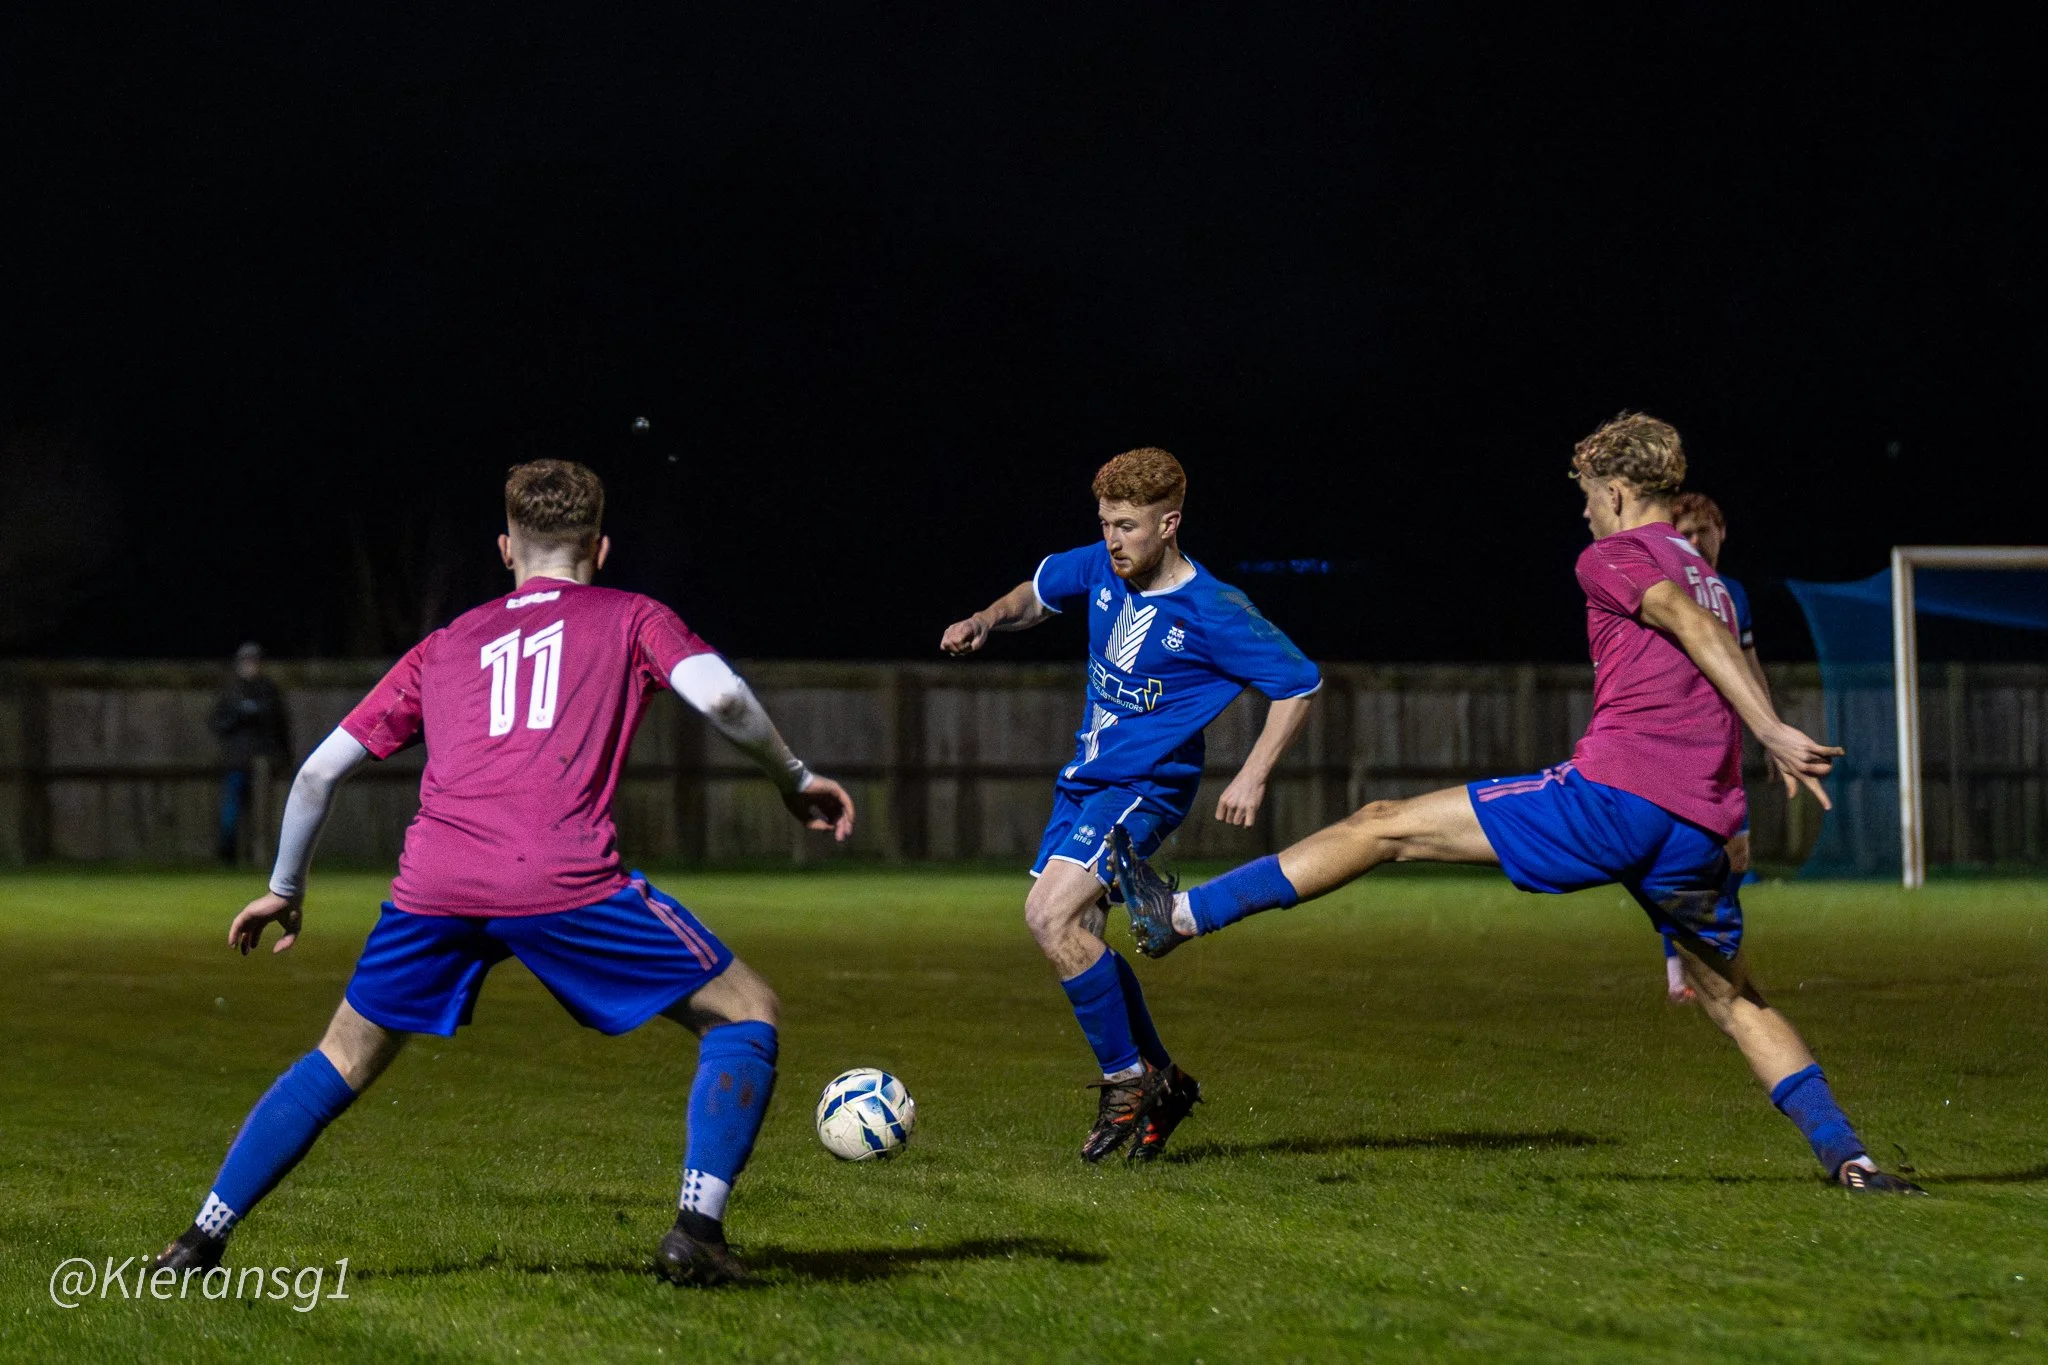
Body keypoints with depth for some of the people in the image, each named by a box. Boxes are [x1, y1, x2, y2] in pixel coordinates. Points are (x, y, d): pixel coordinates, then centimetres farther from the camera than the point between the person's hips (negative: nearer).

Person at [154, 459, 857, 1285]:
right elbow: (719, 695, 1)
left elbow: (321, 768, 28)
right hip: (564, 880, -4)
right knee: (744, 1012, 11)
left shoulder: (446, 646, 29)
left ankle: (201, 1240, 19)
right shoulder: (630, 619, 20)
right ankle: (696, 1229, -4)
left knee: (346, 1058, 24)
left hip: (434, 886, 4)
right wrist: (793, 779, 16)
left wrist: (285, 890, 40)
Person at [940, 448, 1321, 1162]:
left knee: (1053, 917, -22)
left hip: (1145, 788, -8)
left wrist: (1252, 778, -15)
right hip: (1086, 777, 8)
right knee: (1071, 936, 6)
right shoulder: (1101, 569, 1)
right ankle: (1162, 1080, 21)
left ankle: (1127, 1082, -9)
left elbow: (1299, 682, -9)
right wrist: (986, 620, 2)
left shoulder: (1212, 611, -17)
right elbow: (1039, 592, 23)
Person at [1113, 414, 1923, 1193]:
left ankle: (1182, 916, 1)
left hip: (1612, 795, -7)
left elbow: (1691, 623, -12)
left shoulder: (1613, 557, 3)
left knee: (1384, 829, 0)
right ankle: (1848, 1158, 6)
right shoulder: (1706, 576, 26)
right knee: (1733, 998, 19)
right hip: (1700, 828, 7)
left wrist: (1772, 733, -21)